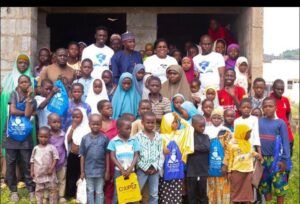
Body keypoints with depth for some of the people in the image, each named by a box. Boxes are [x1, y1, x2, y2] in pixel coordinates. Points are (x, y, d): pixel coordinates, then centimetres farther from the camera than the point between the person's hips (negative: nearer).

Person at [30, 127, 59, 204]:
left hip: (49, 174, -3)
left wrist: (51, 169, -17)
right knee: (39, 190, 11)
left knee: (52, 189, 5)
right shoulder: (35, 148, 2)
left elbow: (55, 159, -9)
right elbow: (32, 160, 8)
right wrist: (32, 171, 5)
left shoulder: (51, 148, -8)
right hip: (39, 174, 3)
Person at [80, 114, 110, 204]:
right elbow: (82, 156, 1)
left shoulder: (104, 138, -6)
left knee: (99, 192, 10)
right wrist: (82, 171, 1)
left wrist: (107, 171, -2)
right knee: (90, 191, 12)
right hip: (89, 170, 1)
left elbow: (107, 155, -2)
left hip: (100, 170, -1)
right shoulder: (85, 138, -3)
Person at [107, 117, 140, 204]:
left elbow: (136, 156, 1)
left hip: (131, 170, 2)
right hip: (118, 170, -2)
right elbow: (112, 157, -4)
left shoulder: (133, 141, 2)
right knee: (117, 192, 2)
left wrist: (130, 169, -11)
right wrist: (122, 169, -12)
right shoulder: (114, 141, -3)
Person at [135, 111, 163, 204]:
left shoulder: (158, 137, 5)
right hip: (142, 169, -3)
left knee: (154, 194, 12)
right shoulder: (138, 136, -6)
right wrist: (145, 167, -11)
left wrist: (157, 167, -5)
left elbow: (161, 154, 5)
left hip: (155, 169, 3)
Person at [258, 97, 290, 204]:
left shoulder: (280, 123, -4)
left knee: (280, 185, -1)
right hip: (263, 159, 3)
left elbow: (285, 142, -5)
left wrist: (284, 159, -10)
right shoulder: (258, 122, 3)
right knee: (264, 185, 11)